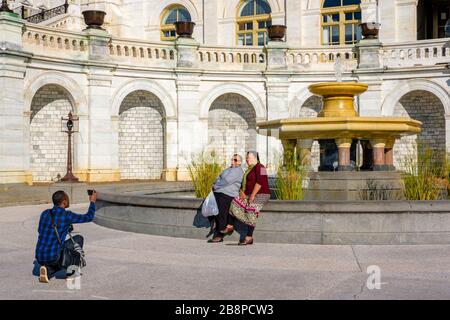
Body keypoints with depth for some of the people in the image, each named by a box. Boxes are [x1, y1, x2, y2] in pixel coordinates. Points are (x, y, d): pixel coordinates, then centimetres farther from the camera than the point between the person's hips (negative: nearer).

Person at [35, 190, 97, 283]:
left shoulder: (45, 213, 6)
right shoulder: (67, 215, -9)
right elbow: (89, 217, 5)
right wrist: (92, 201, 22)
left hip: (39, 258, 6)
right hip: (54, 257, -5)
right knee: (78, 238, 14)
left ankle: (48, 270, 5)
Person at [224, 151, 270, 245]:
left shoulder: (259, 167, -11)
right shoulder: (250, 169, 19)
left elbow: (259, 182, -22)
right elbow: (244, 183, 18)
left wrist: (252, 195, -23)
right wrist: (242, 192, -1)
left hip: (260, 195, -10)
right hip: (250, 195, 10)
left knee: (250, 215, -15)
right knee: (235, 204, 4)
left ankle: (249, 238, -11)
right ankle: (230, 227, 7)